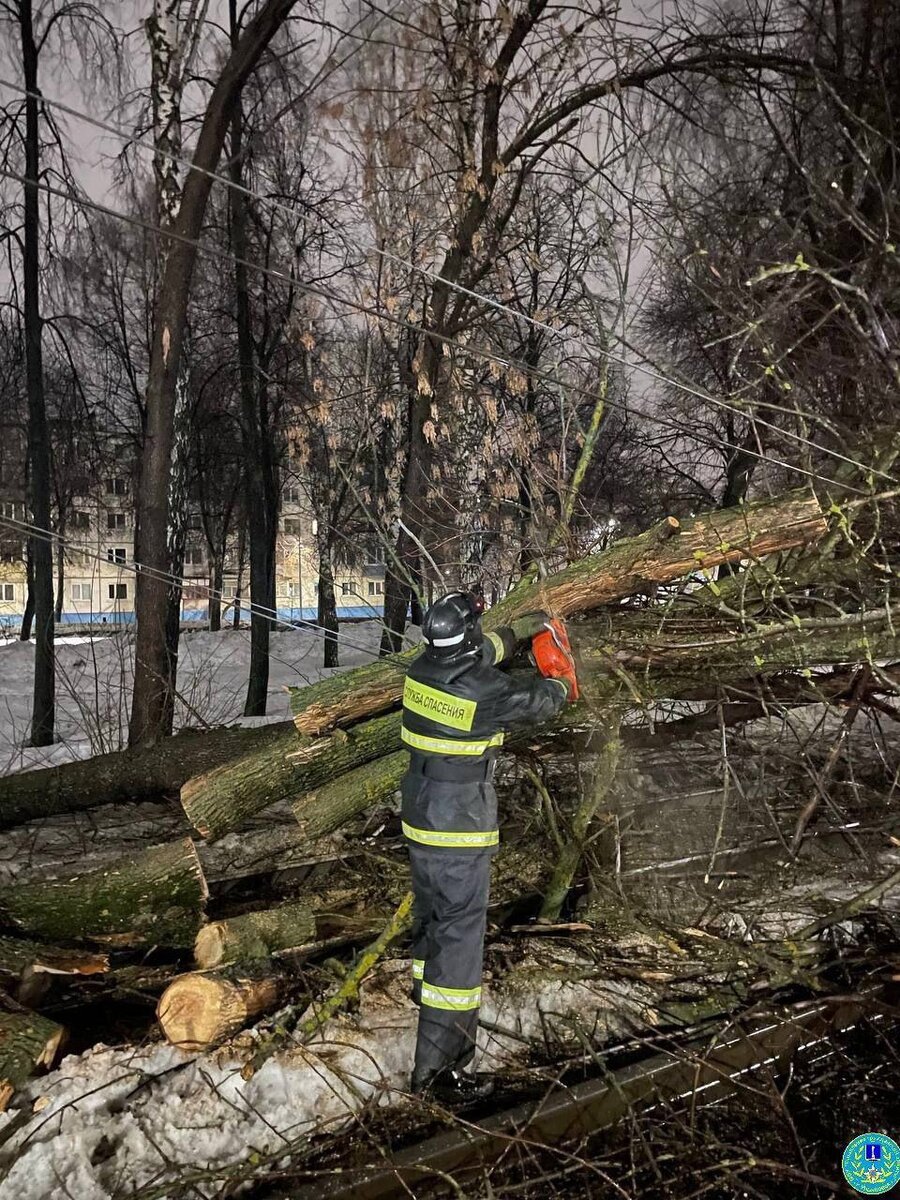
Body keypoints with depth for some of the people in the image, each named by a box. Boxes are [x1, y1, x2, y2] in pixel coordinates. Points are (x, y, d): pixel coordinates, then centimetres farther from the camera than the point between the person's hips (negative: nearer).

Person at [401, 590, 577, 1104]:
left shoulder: (423, 669, -3)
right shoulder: (488, 692, -23)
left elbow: (475, 657, 19)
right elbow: (540, 700, -3)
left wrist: (516, 630, 27)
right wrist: (562, 683, 19)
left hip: (420, 825, 8)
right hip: (462, 836, -8)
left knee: (431, 922, 24)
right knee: (459, 940, -1)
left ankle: (430, 1003, 44)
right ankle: (438, 1066, 4)